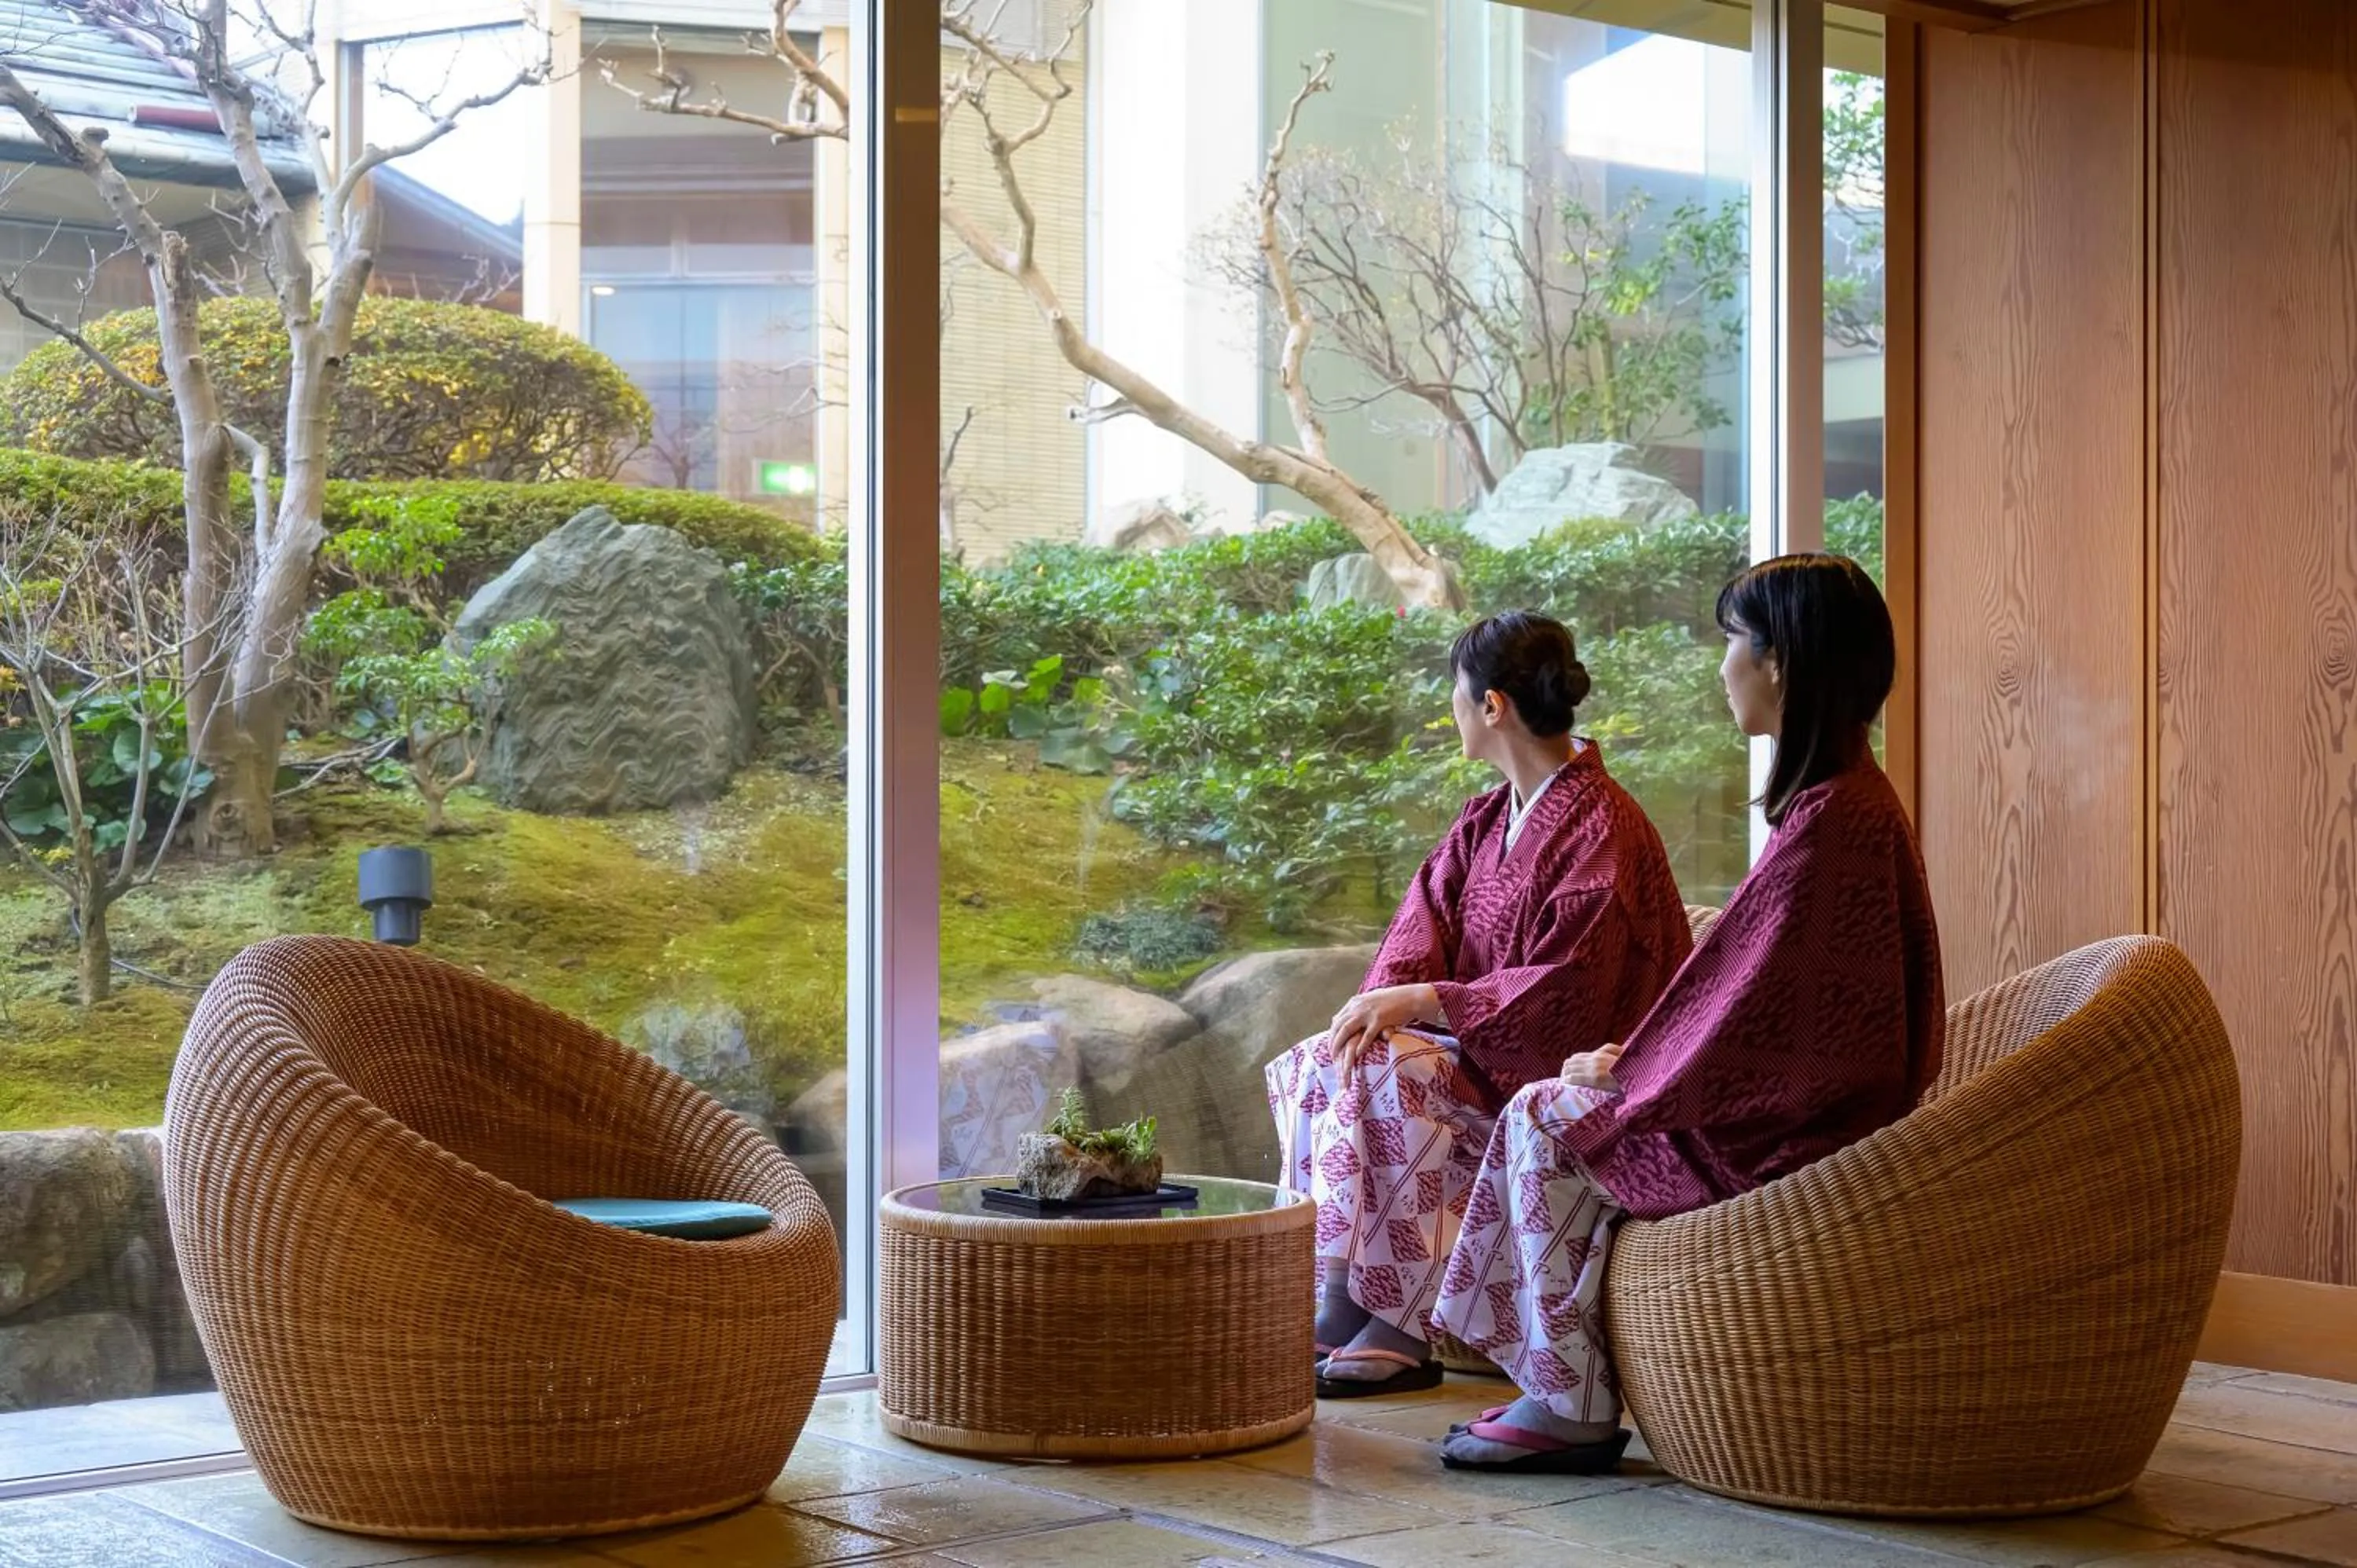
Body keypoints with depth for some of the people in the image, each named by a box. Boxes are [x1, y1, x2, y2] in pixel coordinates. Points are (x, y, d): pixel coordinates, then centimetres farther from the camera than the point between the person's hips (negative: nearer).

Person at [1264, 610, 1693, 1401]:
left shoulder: (1602, 830, -17)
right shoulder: (1488, 817, 12)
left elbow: (1564, 997, -23)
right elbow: (1425, 925, 5)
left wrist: (1421, 1000, -24)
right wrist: (1382, 997, -16)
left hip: (1558, 1072, -9)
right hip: (1479, 1046, 9)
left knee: (1387, 1071, -29)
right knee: (1312, 1064, -8)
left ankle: (1399, 1328, -25)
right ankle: (1334, 1298, -10)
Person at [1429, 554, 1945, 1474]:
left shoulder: (1828, 822, -23)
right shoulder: (1850, 799, 10)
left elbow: (1754, 1009, -21)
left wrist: (1621, 1072, -5)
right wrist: (1634, 1060, 12)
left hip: (1787, 1144, -10)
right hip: (1806, 1110, 10)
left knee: (1546, 1122, -1)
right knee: (1570, 1106, 14)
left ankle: (1576, 1408, 5)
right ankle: (1559, 1389, 14)